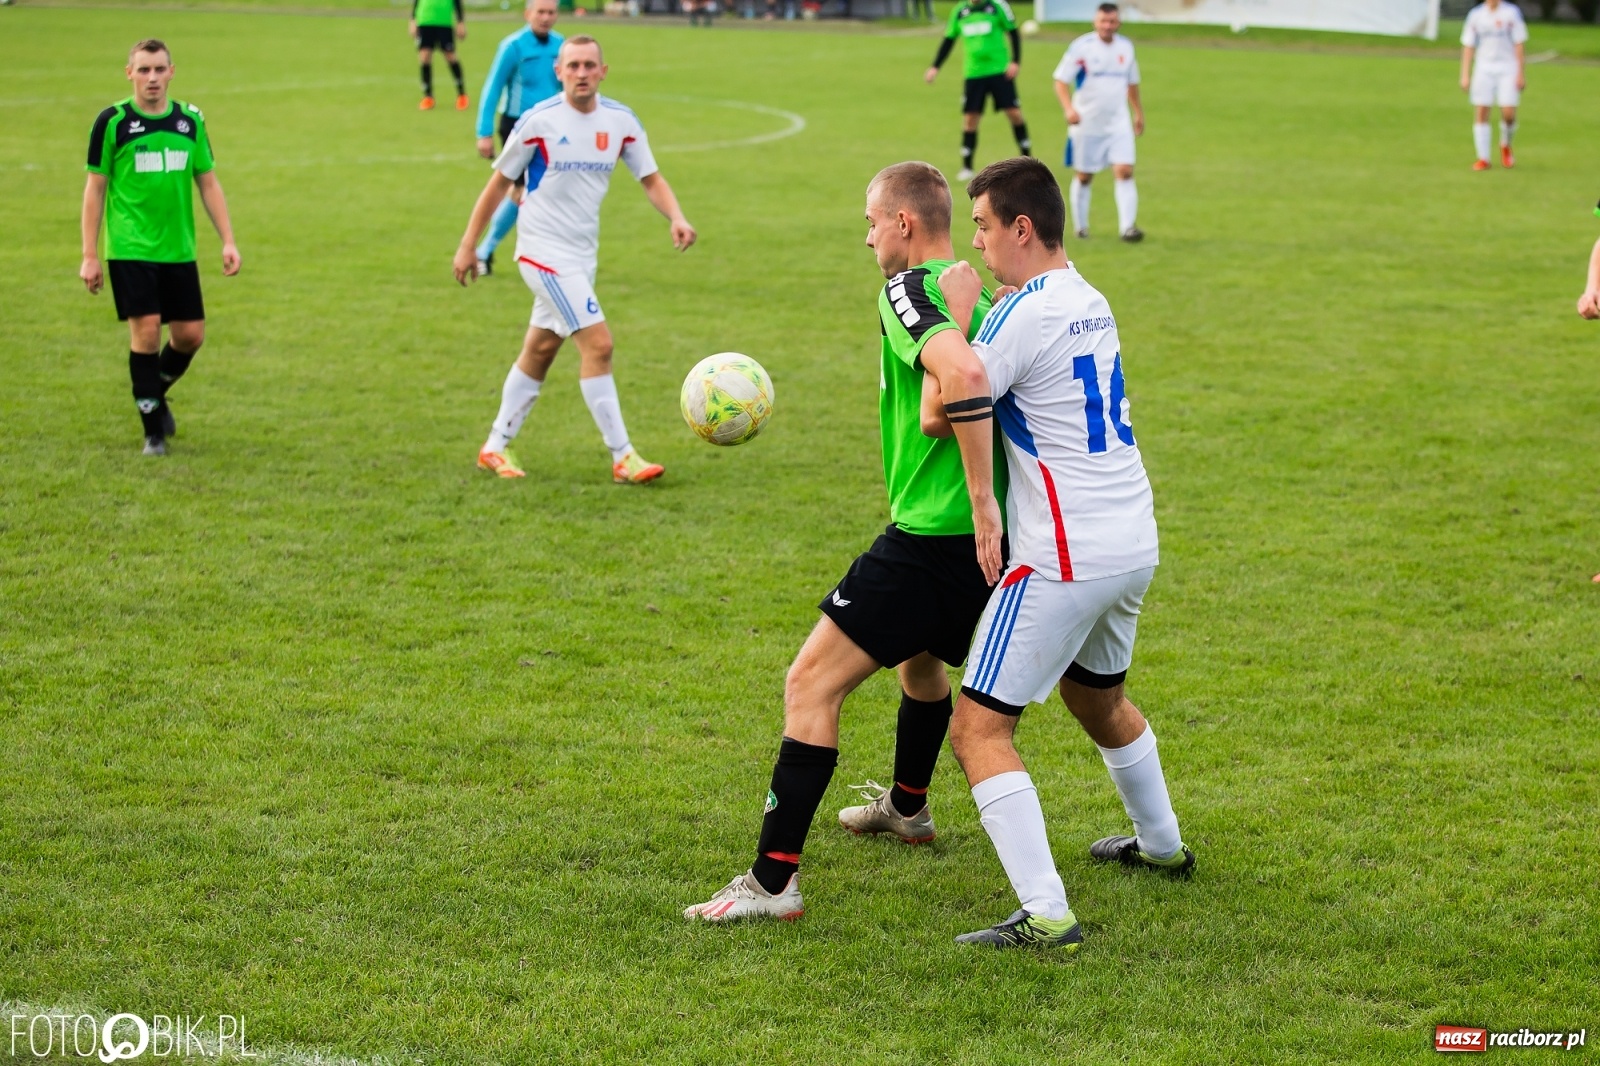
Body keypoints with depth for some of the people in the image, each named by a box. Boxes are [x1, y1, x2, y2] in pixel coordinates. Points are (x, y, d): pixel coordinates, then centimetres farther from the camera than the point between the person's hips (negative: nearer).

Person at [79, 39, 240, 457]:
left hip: (179, 250, 4)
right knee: (146, 331, -10)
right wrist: (89, 256, -5)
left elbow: (208, 183, 12)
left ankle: (156, 394, 34)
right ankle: (153, 429, 3)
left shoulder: (190, 120, 6)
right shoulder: (112, 122, -5)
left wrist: (227, 241, 4)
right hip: (130, 250, -4)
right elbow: (95, 189, -1)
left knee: (190, 334, 4)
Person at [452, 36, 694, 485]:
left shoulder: (621, 122, 0)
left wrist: (676, 218, -14)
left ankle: (496, 447, 27)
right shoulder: (538, 122, -12)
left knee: (540, 350, 14)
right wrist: (468, 245, -1)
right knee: (598, 344, -15)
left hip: (583, 254, 6)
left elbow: (651, 179, 6)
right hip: (545, 250, -6)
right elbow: (499, 184, -4)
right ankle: (622, 457, -10)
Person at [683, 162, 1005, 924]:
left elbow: (963, 373, -33)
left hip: (930, 540, -9)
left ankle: (773, 881, -8)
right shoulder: (976, 296, 13)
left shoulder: (910, 290, -14)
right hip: (981, 545, 9)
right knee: (920, 655, 35)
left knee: (810, 686, -6)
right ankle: (907, 808, 58)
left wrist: (982, 496, -30)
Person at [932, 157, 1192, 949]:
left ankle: (1045, 915, -15)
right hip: (1134, 542, 9)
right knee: (1097, 696, 32)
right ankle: (1160, 845, 51)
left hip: (1065, 558, -9)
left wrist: (953, 314, -7)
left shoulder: (1025, 312, -16)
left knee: (977, 728, -7)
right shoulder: (1089, 302, 12)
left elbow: (940, 414, -16)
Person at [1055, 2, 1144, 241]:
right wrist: (1069, 108, -26)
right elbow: (1061, 80, -11)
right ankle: (1080, 226, 22)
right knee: (1084, 176, 7)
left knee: (1125, 171, -12)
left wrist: (1139, 113, 22)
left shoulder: (1126, 47, 6)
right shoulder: (1081, 47, -9)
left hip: (1118, 124, 3)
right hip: (1087, 125, -3)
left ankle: (1128, 226, -14)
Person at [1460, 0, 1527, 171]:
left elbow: (1518, 45, -1)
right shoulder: (1475, 15, 4)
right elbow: (1468, 46, 7)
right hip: (1483, 68, 2)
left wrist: (1520, 74, -6)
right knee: (1481, 113, -5)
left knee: (1508, 113, -10)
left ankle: (1506, 145, 20)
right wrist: (1465, 76, 0)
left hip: (1508, 69, -2)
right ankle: (1483, 158, 3)